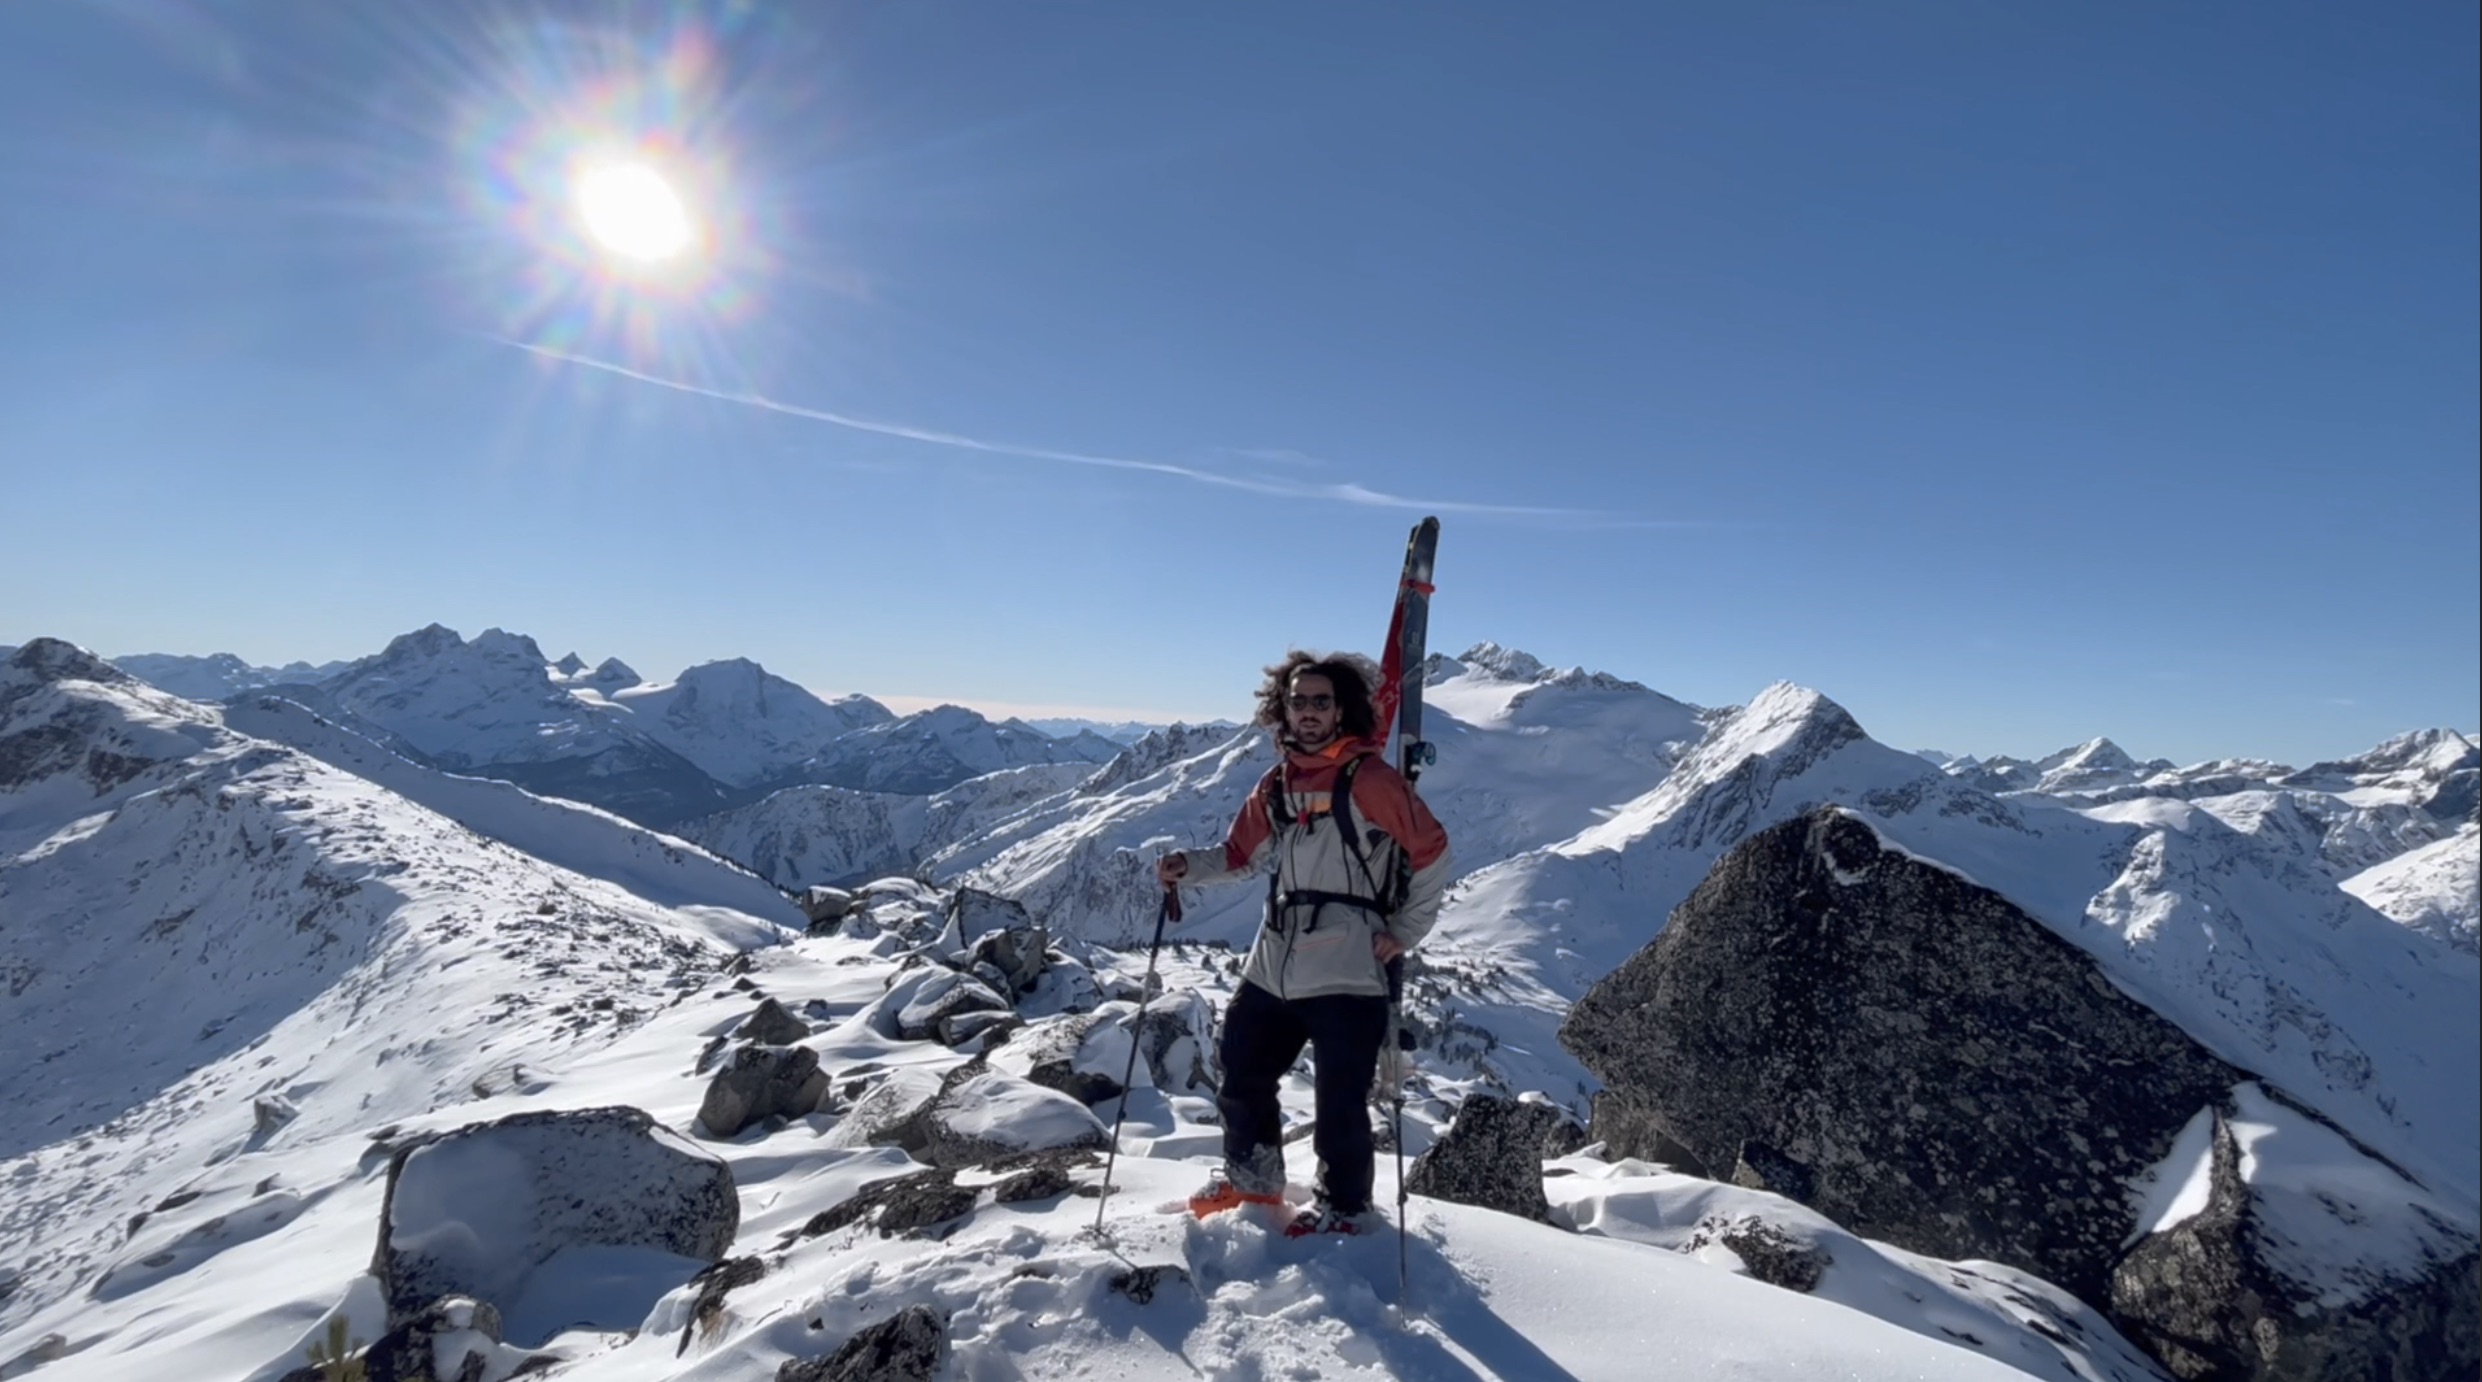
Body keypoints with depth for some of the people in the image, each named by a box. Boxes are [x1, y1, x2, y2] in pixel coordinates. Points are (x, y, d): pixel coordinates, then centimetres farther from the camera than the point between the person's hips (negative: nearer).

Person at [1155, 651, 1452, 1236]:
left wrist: (1405, 932, -5)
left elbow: (1431, 852, -7)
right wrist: (1190, 866, 0)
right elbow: (1240, 853, 17)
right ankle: (1253, 1175, 38)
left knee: (1339, 1101, 0)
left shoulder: (1370, 779, -9)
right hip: (1273, 966, 7)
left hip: (1347, 973, -6)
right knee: (1240, 1074, 16)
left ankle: (1344, 1209, 23)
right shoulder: (1277, 784, 9)